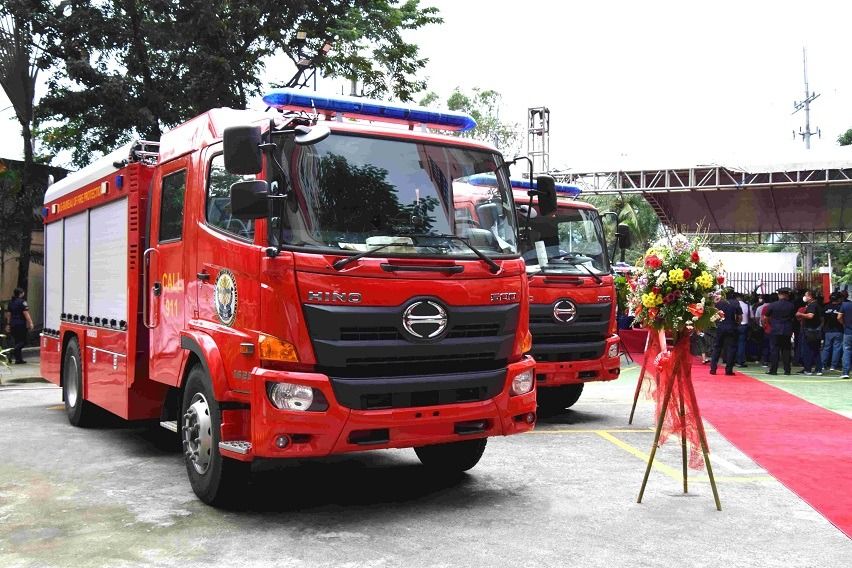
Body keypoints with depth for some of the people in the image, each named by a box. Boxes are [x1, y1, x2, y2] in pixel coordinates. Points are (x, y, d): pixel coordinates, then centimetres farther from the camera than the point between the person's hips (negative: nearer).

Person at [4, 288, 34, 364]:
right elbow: (26, 313, -15)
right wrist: (30, 323, -14)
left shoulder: (10, 302, 13)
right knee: (23, 341, -1)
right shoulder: (22, 302, -10)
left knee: (17, 342, 12)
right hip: (21, 324, -7)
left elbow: (8, 314, 18)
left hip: (13, 325, 7)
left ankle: (19, 359, 12)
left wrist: (8, 324, 24)